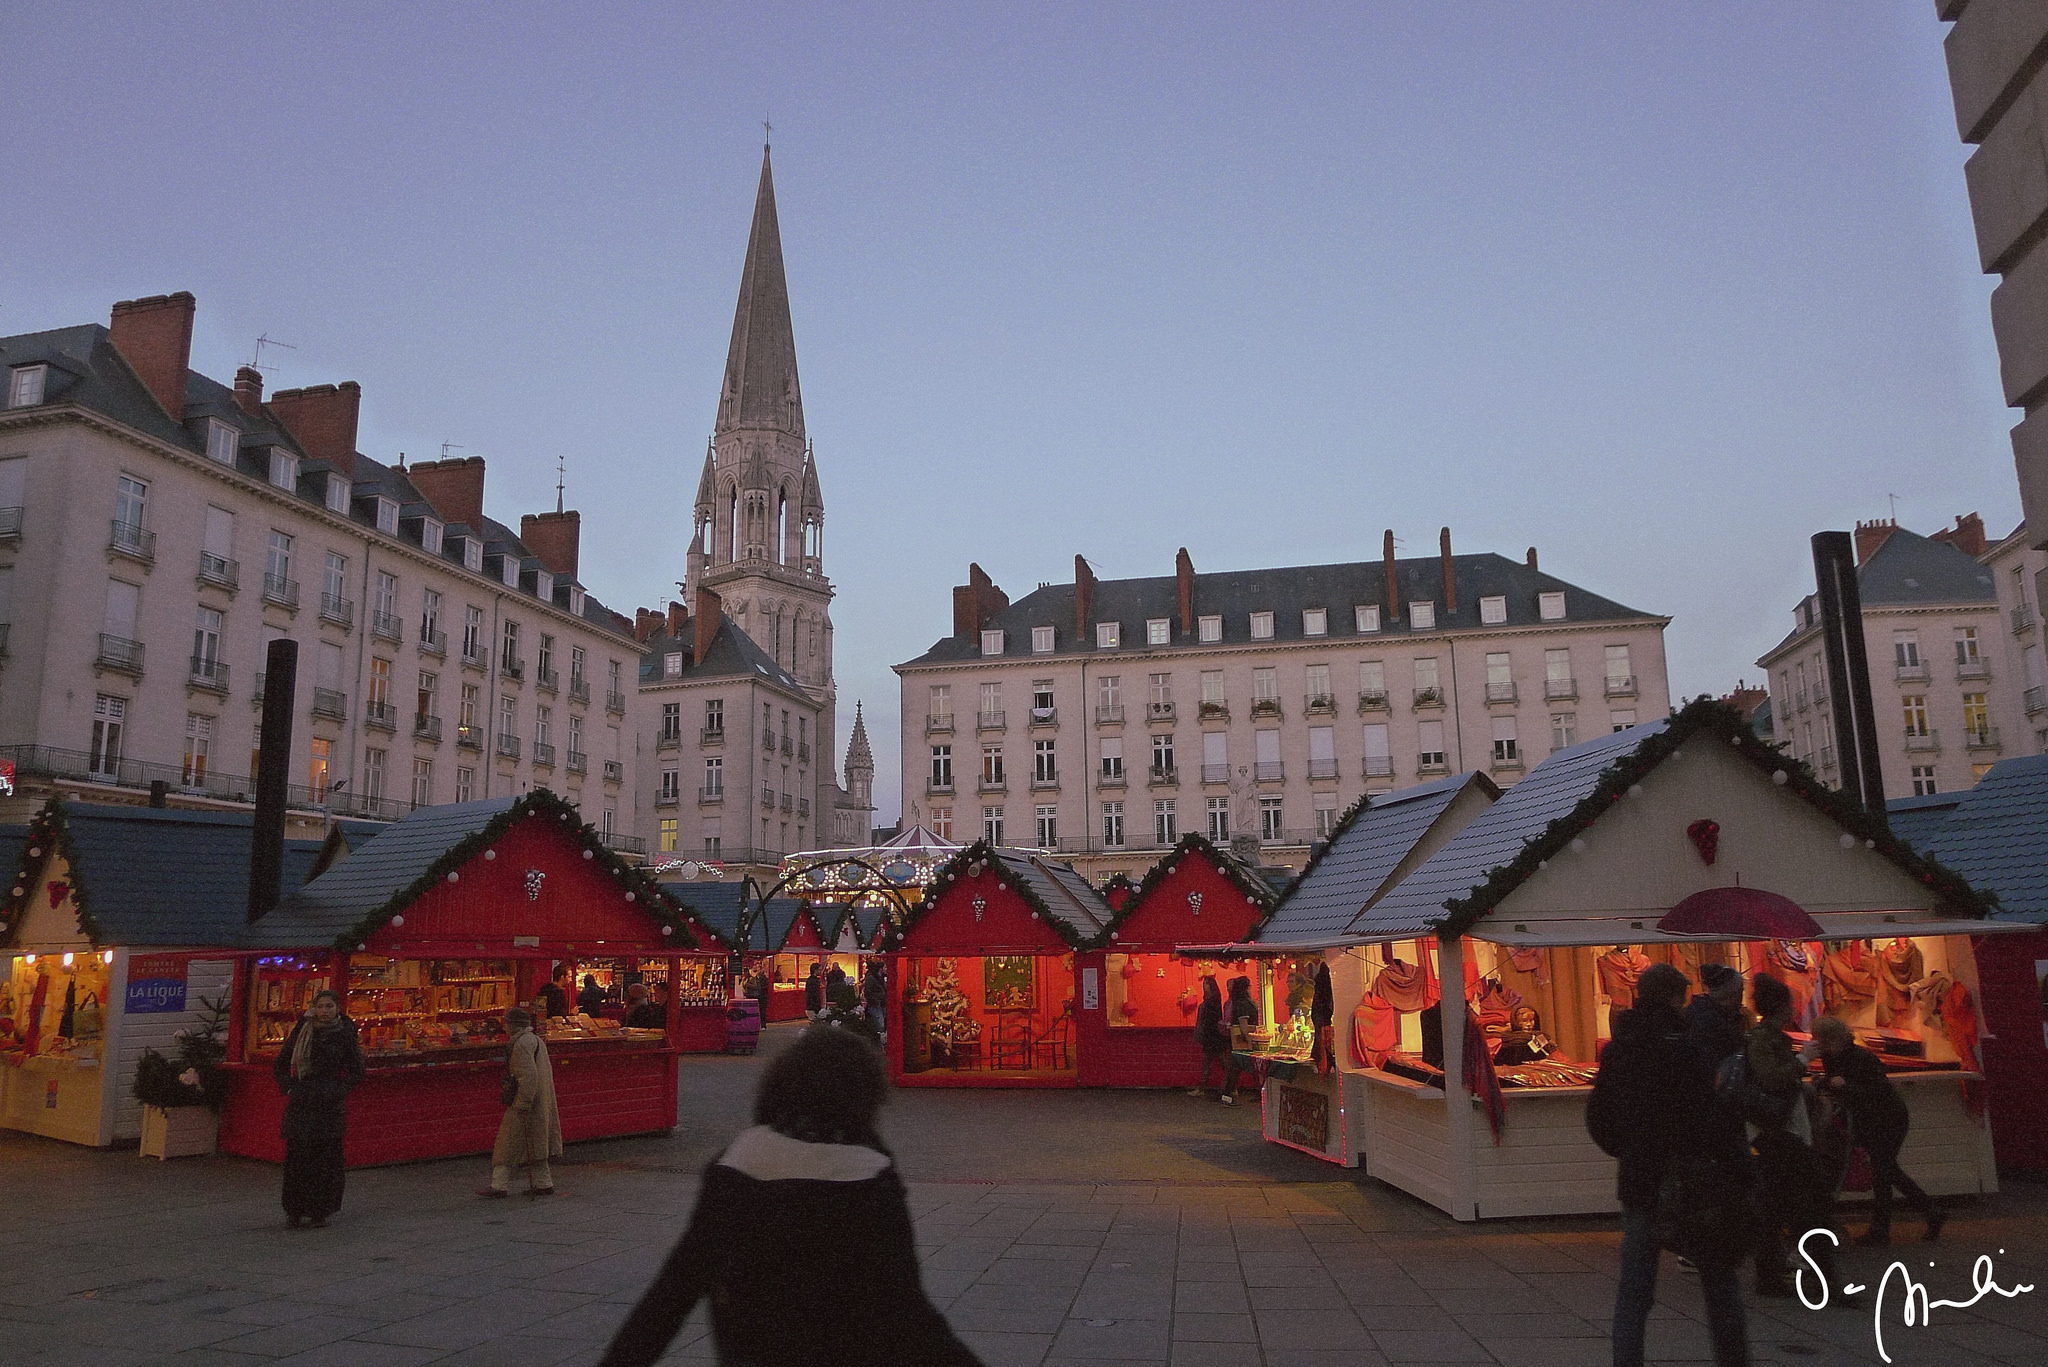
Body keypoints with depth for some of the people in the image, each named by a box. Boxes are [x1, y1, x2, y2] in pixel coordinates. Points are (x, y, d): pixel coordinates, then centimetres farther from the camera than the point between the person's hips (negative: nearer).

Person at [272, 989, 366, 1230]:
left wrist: (341, 1091, -4)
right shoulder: (301, 1032, 4)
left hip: (330, 1104, -1)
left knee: (325, 1156, 0)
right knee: (296, 1155, 0)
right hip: (301, 1103, 1)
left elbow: (356, 1071, 8)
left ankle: (320, 1212, 10)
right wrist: (288, 1088, 2)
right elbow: (280, 1064, 14)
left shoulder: (344, 1035, 1)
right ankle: (294, 1212, 11)